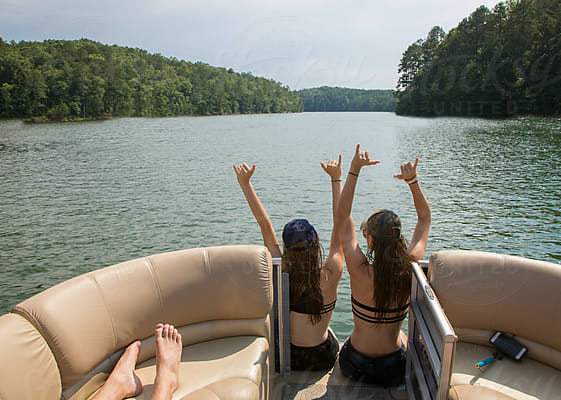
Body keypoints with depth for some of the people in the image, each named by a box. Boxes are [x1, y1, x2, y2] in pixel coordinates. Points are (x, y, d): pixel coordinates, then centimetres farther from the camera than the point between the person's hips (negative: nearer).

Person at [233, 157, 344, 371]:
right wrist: (336, 179, -7)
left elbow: (265, 224, -18)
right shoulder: (331, 276, -22)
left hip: (290, 359, 0)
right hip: (325, 359, 1)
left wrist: (245, 184, -11)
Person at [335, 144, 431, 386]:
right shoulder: (410, 269, -20)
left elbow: (342, 217, -18)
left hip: (354, 366, -1)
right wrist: (412, 180, -14)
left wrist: (354, 169, -20)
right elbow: (425, 217, -5)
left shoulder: (361, 272, -27)